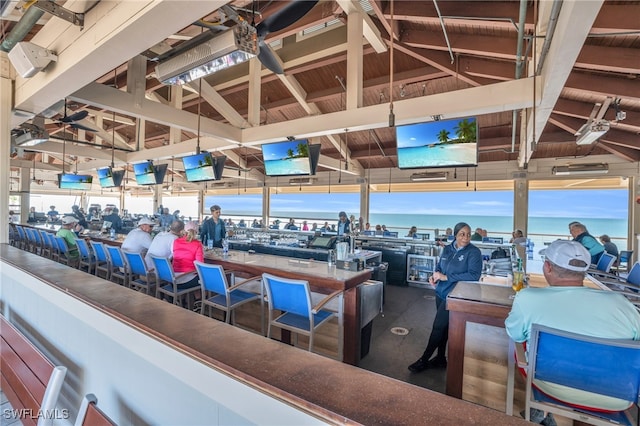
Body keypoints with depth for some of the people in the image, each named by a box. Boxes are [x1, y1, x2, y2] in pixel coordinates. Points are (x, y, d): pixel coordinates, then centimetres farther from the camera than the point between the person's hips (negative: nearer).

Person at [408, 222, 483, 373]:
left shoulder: (474, 252, -14)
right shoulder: (447, 249, 4)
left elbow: (474, 275, -23)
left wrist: (446, 277, -23)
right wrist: (435, 276, -9)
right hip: (441, 292, 6)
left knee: (438, 326, 0)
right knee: (443, 326, 17)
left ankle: (424, 360, 16)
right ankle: (440, 358, 35)